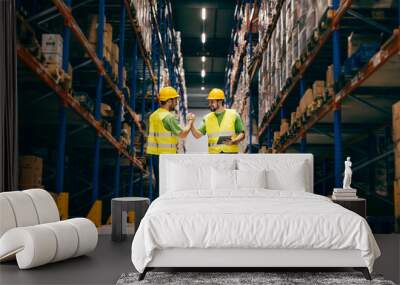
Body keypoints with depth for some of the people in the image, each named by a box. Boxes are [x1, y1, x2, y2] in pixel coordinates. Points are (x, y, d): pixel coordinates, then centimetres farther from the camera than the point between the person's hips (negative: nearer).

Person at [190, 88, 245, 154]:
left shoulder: (233, 115, 3)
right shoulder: (207, 118, 8)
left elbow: (242, 134, 2)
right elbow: (198, 135, 2)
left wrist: (233, 142, -17)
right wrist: (191, 124, -15)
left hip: (231, 152, -1)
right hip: (214, 153, 2)